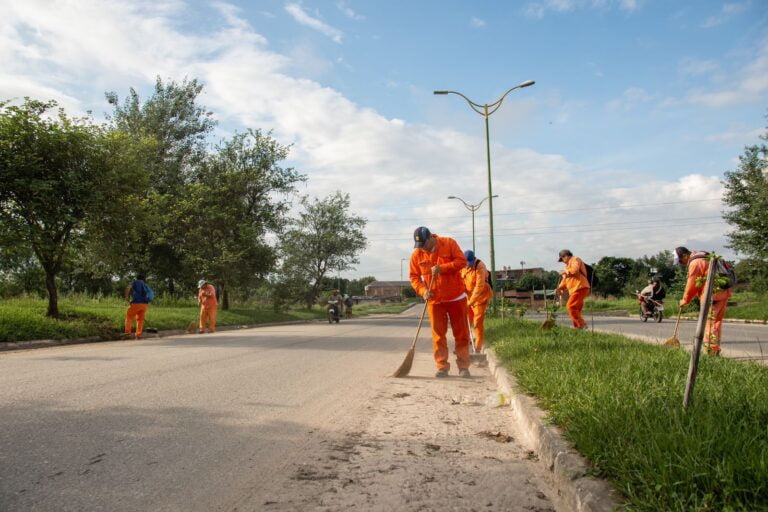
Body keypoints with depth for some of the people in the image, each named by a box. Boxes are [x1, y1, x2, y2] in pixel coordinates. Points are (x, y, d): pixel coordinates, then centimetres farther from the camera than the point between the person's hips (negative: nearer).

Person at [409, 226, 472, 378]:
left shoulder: (449, 243, -8)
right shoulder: (416, 254, -3)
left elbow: (462, 261, -11)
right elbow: (413, 276, 1)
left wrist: (442, 268, -22)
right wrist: (423, 291, -16)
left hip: (456, 297, -1)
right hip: (434, 300, 2)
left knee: (461, 333, 4)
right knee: (438, 334, 3)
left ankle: (463, 366, 12)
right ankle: (442, 367, 11)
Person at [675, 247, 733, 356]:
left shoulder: (695, 262, -11)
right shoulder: (703, 258, 19)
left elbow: (692, 285, -8)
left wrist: (685, 300, 4)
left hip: (713, 295, -10)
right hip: (723, 292, 10)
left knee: (709, 324, -6)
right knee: (717, 322, 14)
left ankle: (710, 353, -6)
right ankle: (715, 351, 19)